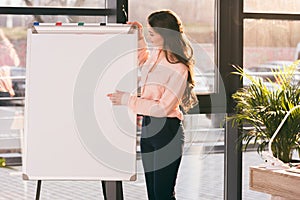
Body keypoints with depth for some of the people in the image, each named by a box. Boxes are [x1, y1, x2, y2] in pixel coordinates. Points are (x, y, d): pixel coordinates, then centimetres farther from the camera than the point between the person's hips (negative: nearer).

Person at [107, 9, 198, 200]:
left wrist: (128, 100, -16)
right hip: (148, 127, 9)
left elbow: (163, 107, -20)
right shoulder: (155, 54, 6)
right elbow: (142, 58, 33)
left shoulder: (179, 69, -18)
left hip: (167, 130, -9)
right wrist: (139, 37, 17)